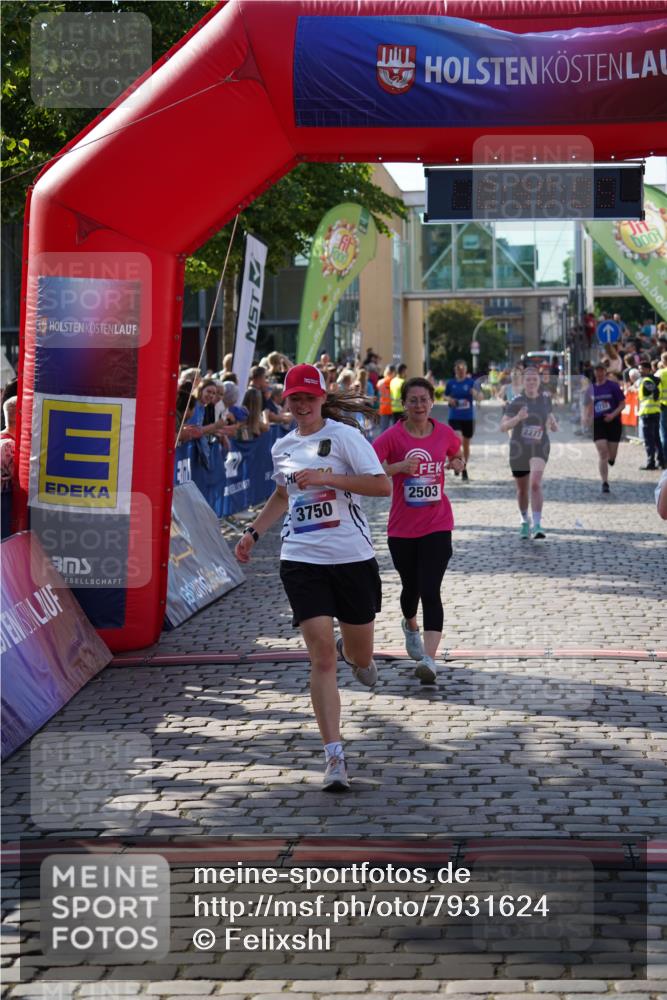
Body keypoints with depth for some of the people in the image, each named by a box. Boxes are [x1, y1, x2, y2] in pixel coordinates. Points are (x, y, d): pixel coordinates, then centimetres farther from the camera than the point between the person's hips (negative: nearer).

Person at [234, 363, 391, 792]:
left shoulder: (343, 435, -5)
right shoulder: (282, 447, 11)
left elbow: (383, 485, -14)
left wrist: (328, 477, -20)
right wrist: (254, 532, 24)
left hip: (353, 556, -2)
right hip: (302, 560, 2)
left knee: (360, 655, 11)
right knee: (322, 657, -10)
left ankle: (354, 654, 51)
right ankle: (335, 756, -9)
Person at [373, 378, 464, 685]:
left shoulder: (444, 433, 1)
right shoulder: (393, 436, -8)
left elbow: (456, 456, 22)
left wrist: (457, 462, 0)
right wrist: (399, 467, -29)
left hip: (437, 526, 0)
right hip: (402, 529, 0)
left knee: (430, 591, -13)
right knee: (411, 587, 16)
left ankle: (429, 658, -20)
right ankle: (410, 626, 50)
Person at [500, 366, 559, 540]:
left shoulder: (545, 398, 0)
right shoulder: (516, 402, -10)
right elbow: (503, 426, -17)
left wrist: (553, 423, -1)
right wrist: (517, 418, -35)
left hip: (540, 448, 0)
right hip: (519, 448, 0)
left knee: (535, 484, -23)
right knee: (522, 490, 14)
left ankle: (537, 525, -27)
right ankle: (525, 521, 41)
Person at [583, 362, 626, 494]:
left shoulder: (613, 386, -3)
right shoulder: (591, 389, 7)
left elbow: (622, 404, -2)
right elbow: (587, 407, 17)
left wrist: (613, 415, -17)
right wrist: (586, 419, -2)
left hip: (613, 422, -1)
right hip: (598, 424, 1)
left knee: (611, 456, 4)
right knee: (602, 454, -10)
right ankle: (605, 483, -7)